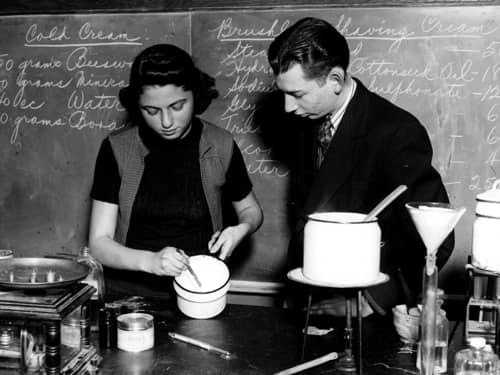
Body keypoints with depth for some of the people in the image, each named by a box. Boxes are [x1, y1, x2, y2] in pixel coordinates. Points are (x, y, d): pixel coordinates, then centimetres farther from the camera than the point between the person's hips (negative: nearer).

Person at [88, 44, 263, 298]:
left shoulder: (220, 147, -1)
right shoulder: (117, 150, -3)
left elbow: (250, 209, 18)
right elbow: (99, 243, -3)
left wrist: (240, 230, -5)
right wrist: (150, 261, -20)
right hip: (128, 294, 0)